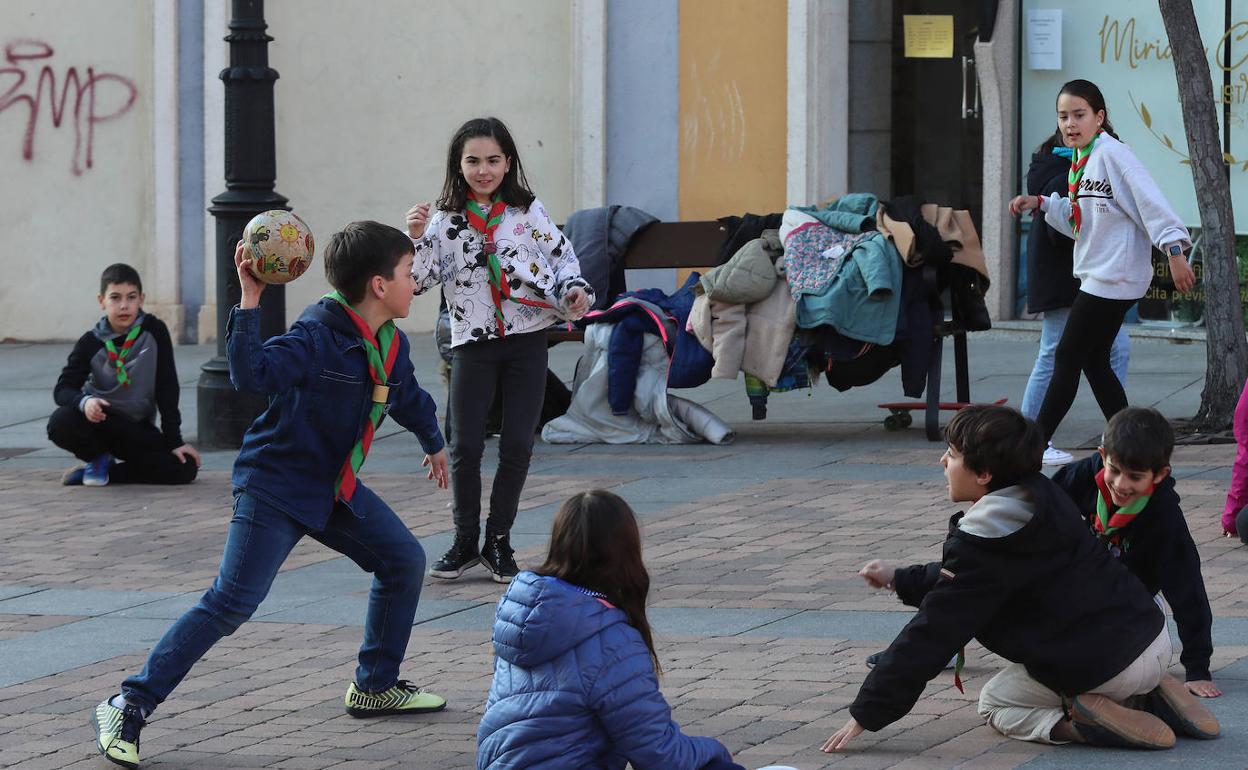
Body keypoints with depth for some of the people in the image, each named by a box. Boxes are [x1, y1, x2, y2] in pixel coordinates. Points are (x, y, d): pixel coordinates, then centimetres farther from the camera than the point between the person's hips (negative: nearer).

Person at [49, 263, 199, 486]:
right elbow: (64, 388, -11)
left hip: (138, 430, 1)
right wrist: (84, 402, -36)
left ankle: (105, 470, -5)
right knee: (60, 423, -33)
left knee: (185, 468, -24)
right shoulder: (91, 343, -8)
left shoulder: (154, 331, -8)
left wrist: (174, 440, -10)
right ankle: (100, 458, 0)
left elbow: (167, 387, -7)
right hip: (99, 421, -1)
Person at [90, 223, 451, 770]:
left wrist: (433, 444, 44)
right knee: (231, 602, -16)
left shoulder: (392, 345, 5)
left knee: (404, 560, 8)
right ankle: (126, 708, -14)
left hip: (335, 489, 9)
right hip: (275, 486, -9)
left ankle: (375, 687, 25)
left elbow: (408, 397, 28)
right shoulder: (318, 336, -22)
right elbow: (253, 375, -37)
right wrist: (250, 303, -43)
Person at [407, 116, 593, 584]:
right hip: (472, 343, 0)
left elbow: (562, 257, 7)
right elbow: (419, 278, -3)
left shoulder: (528, 212, 2)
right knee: (465, 445, -4)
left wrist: (575, 291, -11)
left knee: (517, 445, -1)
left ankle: (499, 540, 13)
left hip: (525, 341, 0)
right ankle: (465, 541, 13)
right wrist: (415, 238, -19)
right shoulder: (446, 221, 2)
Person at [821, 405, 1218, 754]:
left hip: (1107, 665, -8)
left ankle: (1085, 725, -11)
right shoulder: (1038, 495, 8)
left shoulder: (984, 541, -19)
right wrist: (900, 578, 25)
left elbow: (933, 633, -17)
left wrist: (866, 713, -12)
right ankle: (1152, 698, 10)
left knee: (995, 706, 15)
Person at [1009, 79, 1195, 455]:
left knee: (1067, 358, -6)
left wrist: (1174, 250, -28)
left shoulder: (1111, 153, -15)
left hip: (1114, 277, -10)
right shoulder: (1080, 162, 14)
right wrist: (1040, 204, 11)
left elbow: (1150, 201, -21)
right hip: (1095, 275, 10)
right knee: (1094, 362, 11)